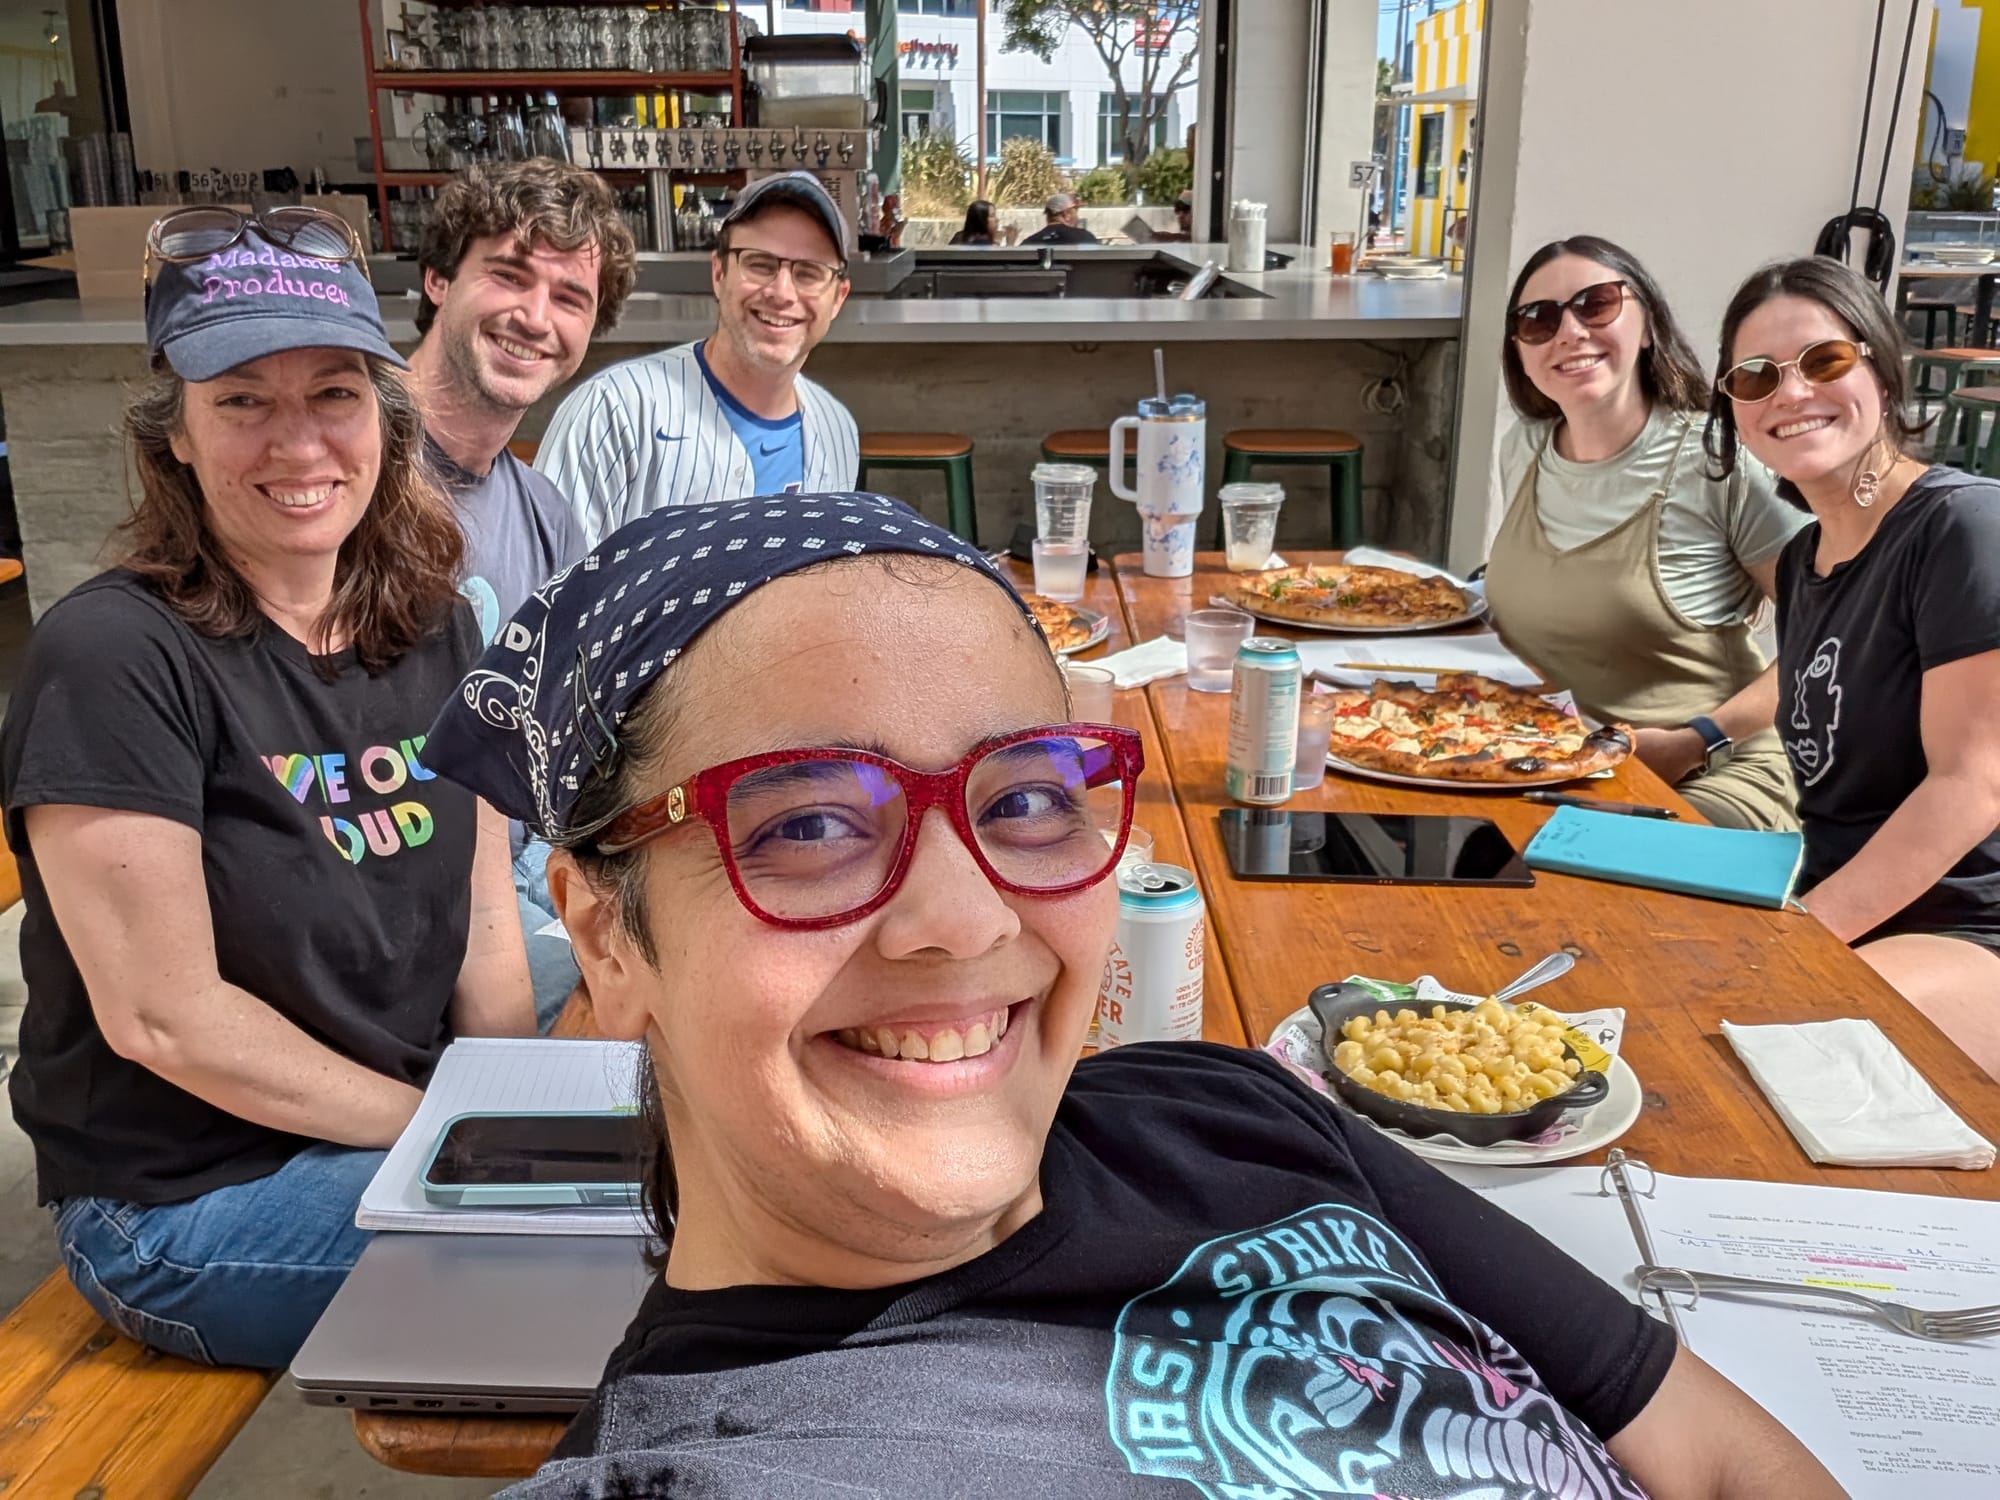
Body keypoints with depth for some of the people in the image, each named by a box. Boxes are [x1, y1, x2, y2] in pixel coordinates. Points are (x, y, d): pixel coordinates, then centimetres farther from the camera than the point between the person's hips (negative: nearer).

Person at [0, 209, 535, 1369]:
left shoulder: (436, 632, 3)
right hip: (187, 1200, -6)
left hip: (407, 1134, 7)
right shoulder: (112, 656, -17)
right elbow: (164, 1018, -19)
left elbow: (483, 929, 4)